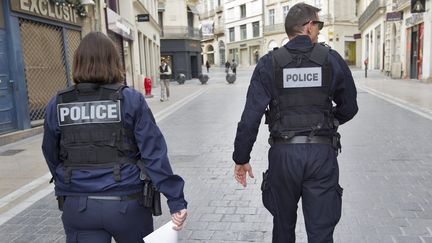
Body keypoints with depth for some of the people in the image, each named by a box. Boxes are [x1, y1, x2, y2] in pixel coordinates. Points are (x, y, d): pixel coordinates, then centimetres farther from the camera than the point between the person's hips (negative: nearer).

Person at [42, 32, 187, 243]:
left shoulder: (57, 105, -2)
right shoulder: (130, 100, -10)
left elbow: (52, 157, 9)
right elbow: (154, 154, -13)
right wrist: (176, 200, -10)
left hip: (78, 207, 2)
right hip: (126, 203, -1)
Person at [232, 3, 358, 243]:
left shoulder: (269, 64, -3)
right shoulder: (332, 60, 0)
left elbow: (251, 115, -8)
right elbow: (349, 108, 9)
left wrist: (241, 158, 0)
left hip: (283, 154, 1)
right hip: (322, 153, 0)